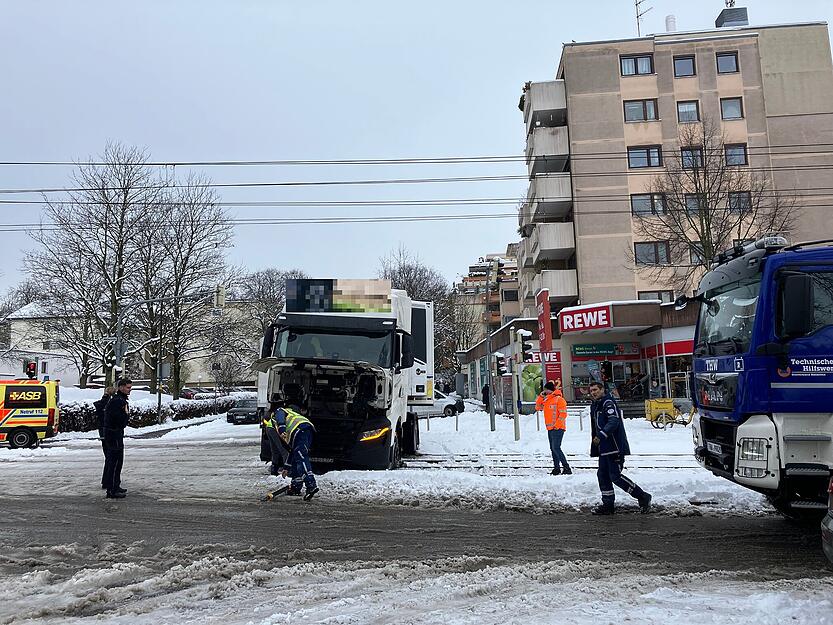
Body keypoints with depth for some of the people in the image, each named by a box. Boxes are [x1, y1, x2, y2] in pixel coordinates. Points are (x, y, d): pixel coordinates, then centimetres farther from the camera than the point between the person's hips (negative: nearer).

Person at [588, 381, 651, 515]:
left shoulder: (609, 403, -12)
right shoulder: (594, 406, 17)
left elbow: (614, 421, -27)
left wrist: (601, 435, -34)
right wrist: (594, 448, 22)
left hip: (615, 447, -10)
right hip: (604, 447, 10)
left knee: (615, 476, -9)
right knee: (603, 474, 10)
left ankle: (643, 497, 5)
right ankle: (608, 505, 19)